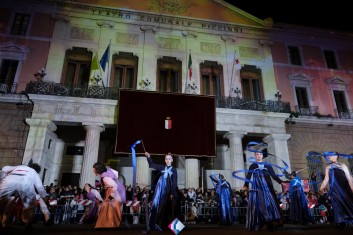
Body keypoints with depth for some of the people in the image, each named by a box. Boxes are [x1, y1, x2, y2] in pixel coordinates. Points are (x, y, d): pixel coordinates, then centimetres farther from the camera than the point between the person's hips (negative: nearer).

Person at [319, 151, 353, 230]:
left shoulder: (342, 166, 4)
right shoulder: (328, 168, 12)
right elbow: (326, 180, 11)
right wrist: (321, 188, 3)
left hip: (344, 189, -2)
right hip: (335, 191, 2)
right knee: (338, 206, 2)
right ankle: (341, 223, 5)